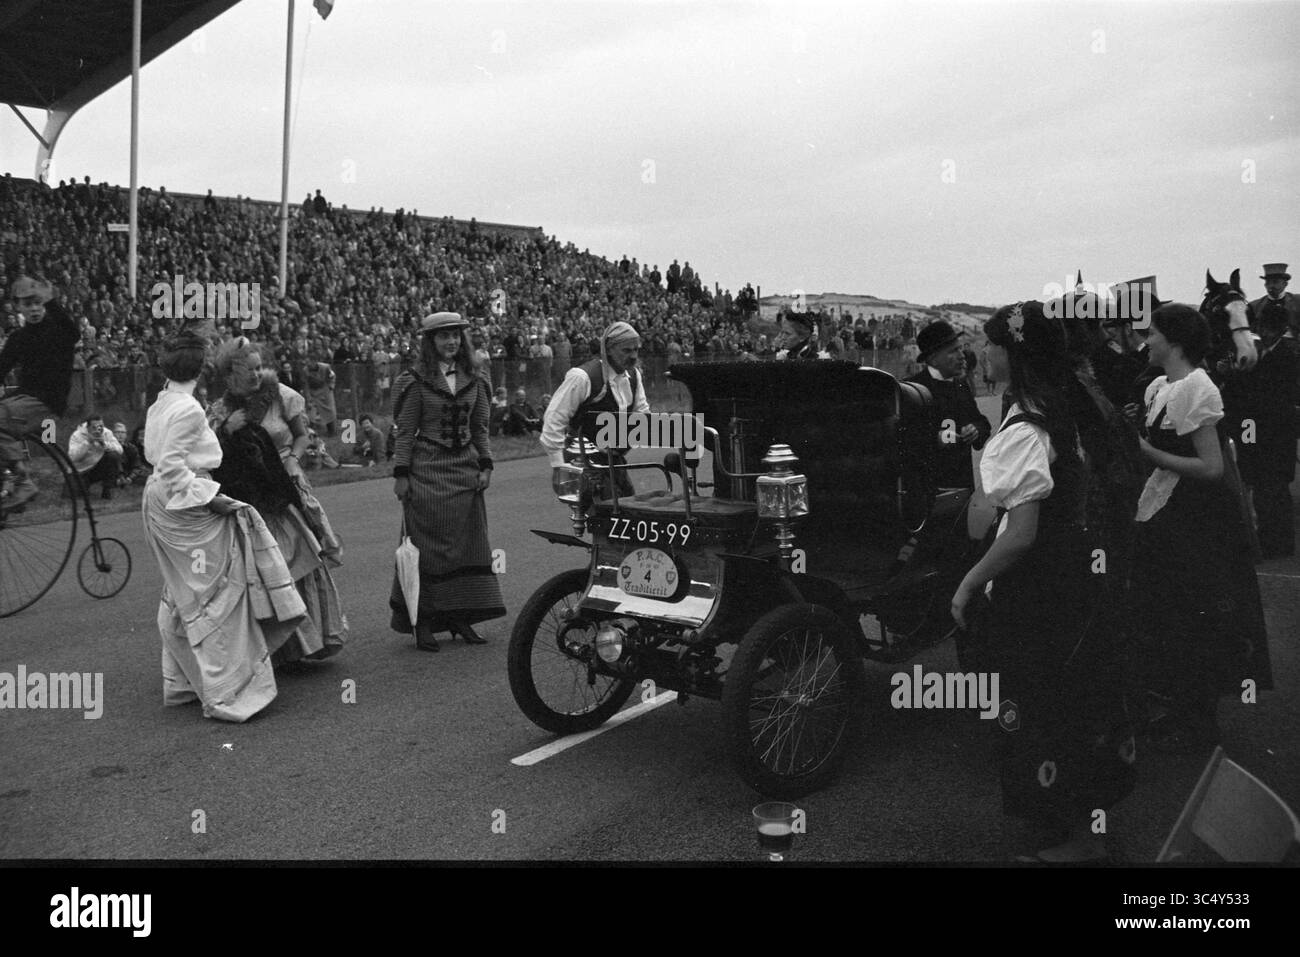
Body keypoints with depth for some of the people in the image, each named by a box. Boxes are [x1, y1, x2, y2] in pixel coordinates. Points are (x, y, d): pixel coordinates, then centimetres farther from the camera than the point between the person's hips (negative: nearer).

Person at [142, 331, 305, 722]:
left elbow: (155, 454, 16)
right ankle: (223, 693, -2)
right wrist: (209, 498, -21)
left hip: (160, 499, 10)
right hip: (185, 506, -10)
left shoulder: (158, 406, 11)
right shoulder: (188, 409, -17)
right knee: (213, 595, -4)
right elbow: (171, 465, -22)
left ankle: (181, 682, 30)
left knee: (180, 595, 19)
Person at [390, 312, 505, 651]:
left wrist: (485, 466, 5)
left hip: (466, 470, 5)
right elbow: (405, 431, -4)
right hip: (427, 471, -5)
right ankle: (422, 622, 6)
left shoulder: (473, 380, 10)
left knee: (469, 542, 6)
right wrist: (401, 474, -9)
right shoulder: (416, 380, -4)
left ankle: (461, 617, 16)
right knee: (427, 545, -2)